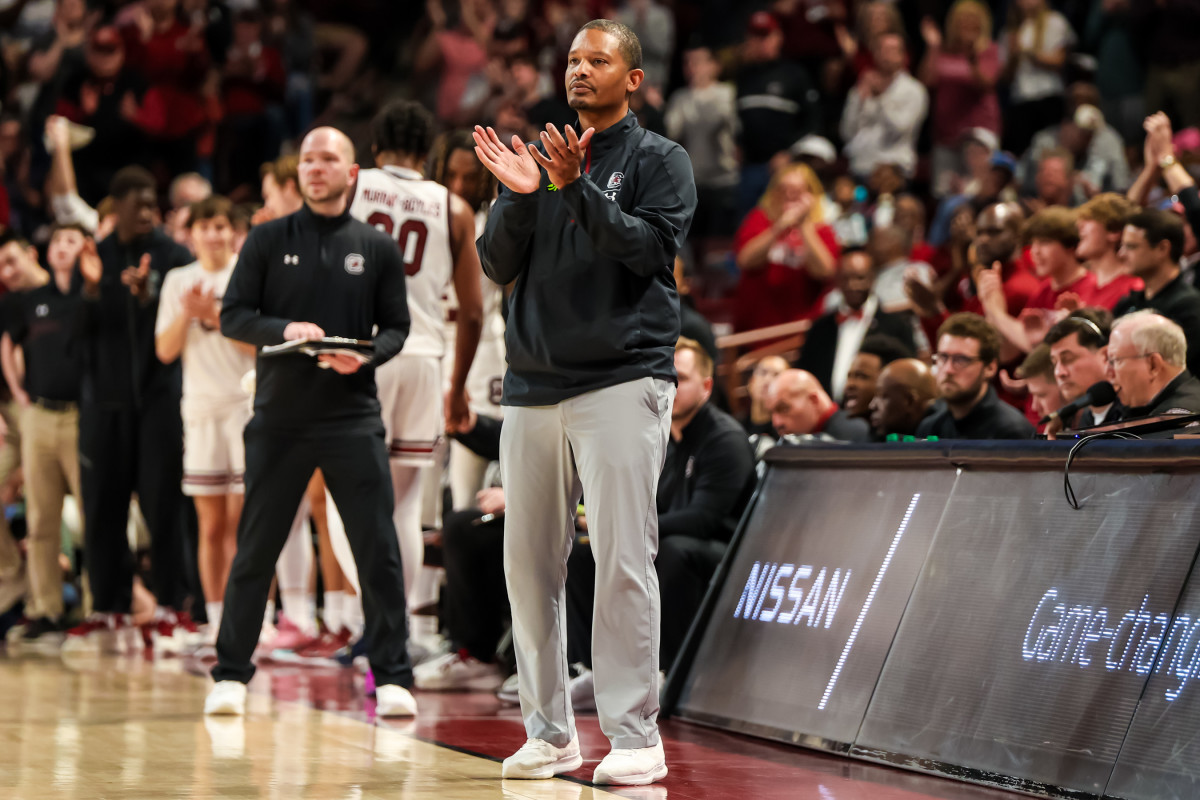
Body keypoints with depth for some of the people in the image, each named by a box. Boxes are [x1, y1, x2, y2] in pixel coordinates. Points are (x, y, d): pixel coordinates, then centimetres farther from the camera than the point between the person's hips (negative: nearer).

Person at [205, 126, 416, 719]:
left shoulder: (377, 248, 7)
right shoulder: (268, 241, 6)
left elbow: (397, 326, 7)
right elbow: (233, 315, 1)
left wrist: (366, 355, -13)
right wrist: (284, 330, -16)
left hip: (353, 418, 0)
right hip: (279, 419, 0)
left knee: (378, 550, -4)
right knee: (255, 552, 4)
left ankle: (392, 677, 4)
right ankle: (230, 675, 13)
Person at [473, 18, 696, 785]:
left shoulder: (660, 160, 4)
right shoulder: (539, 157, 17)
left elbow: (650, 247, -10)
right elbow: (498, 265, 9)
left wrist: (579, 188, -18)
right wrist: (520, 196, -8)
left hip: (624, 381, -5)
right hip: (533, 384, 5)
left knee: (623, 559, -10)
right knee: (529, 562, 5)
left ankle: (635, 736, -8)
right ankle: (549, 730, 13)